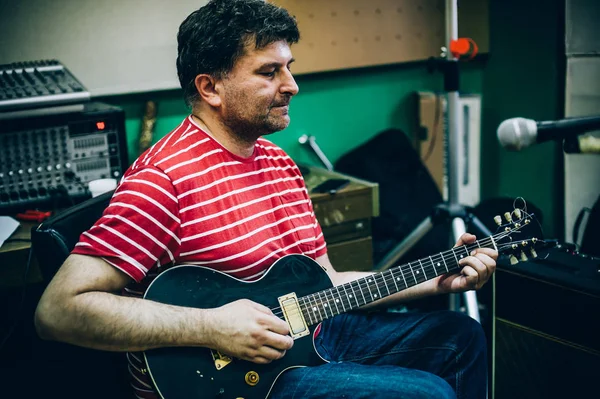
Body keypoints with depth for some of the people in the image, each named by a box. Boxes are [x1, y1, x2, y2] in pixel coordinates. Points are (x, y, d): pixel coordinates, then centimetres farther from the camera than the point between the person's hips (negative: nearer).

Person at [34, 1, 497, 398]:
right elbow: (60, 308, -25)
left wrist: (436, 281, 4)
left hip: (303, 336, 9)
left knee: (460, 337, 14)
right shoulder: (165, 178, -21)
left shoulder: (280, 163, 9)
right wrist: (211, 327, -29)